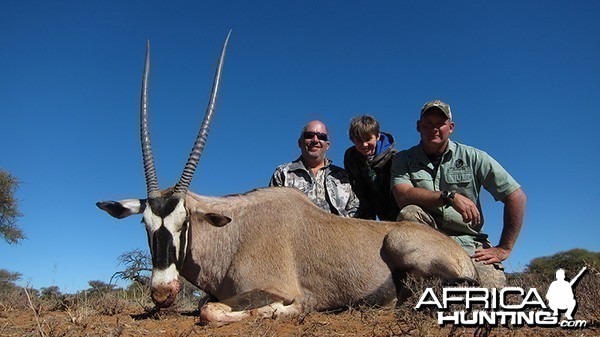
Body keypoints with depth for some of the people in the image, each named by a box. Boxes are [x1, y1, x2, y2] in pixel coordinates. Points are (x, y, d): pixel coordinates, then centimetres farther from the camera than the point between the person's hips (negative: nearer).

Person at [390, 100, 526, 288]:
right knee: (408, 213, -30)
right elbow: (403, 196, -16)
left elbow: (516, 196, 0)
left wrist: (503, 249, -4)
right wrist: (450, 197, -27)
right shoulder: (403, 159, 4)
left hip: (469, 243, -1)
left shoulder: (473, 157, 2)